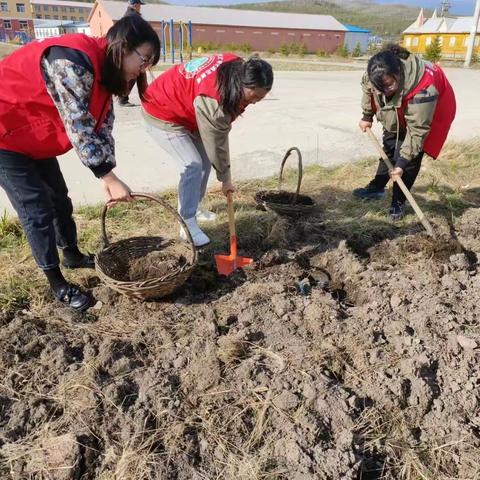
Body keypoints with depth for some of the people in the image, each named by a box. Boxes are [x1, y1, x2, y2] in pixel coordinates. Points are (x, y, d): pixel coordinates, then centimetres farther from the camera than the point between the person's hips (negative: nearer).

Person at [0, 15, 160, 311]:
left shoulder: (105, 70, -1)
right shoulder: (72, 62, -31)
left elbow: (102, 126, -3)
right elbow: (78, 129, -32)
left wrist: (108, 178, -11)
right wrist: (110, 179, -29)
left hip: (35, 138, 9)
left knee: (59, 198, 15)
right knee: (37, 209, -7)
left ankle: (72, 256, 35)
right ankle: (58, 284, 5)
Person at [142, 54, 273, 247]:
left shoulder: (238, 68, -14)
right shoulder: (212, 100, -39)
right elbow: (215, 144, -28)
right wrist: (225, 179, -15)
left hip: (184, 109, 9)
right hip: (162, 114, -9)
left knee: (205, 160, 9)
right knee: (193, 165, -19)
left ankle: (191, 208, 25)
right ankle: (187, 225, -11)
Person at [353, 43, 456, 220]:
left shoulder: (423, 88, -45)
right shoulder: (376, 74, -28)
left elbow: (417, 129, -39)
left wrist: (402, 162, -38)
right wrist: (367, 116, 6)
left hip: (430, 113, -6)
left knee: (411, 158, -12)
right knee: (389, 148, 13)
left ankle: (398, 202, -1)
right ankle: (377, 187, 28)